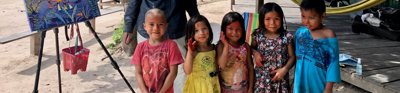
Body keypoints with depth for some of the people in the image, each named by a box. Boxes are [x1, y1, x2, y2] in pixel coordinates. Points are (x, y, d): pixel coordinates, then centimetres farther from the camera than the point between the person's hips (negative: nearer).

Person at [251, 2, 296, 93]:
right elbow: (252, 47, 11)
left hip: (279, 76, -1)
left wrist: (285, 69, -16)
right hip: (261, 77, 1)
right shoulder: (258, 35, -7)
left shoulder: (287, 37, -11)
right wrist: (255, 53, -10)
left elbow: (292, 56, -3)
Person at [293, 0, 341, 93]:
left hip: (319, 82, -4)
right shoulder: (300, 32, 1)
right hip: (301, 81, 4)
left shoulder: (328, 35, -11)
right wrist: (294, 81, 13)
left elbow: (333, 62, -10)